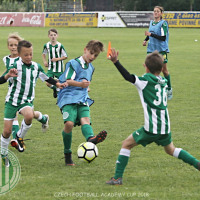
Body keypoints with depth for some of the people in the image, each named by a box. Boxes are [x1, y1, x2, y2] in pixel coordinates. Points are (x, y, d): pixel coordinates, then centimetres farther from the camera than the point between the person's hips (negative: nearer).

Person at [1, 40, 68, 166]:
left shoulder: (36, 67, 4)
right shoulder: (16, 66, -9)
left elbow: (46, 78, 19)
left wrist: (58, 84, 5)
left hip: (27, 101, 2)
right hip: (12, 100, -2)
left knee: (29, 116, -33)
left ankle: (20, 137, -6)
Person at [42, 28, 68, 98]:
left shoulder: (60, 46, -10)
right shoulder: (47, 45, -1)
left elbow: (65, 56, -3)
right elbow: (44, 54, 18)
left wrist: (57, 59, -17)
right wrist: (45, 61, 2)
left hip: (59, 69, -2)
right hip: (50, 68, 2)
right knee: (48, 83, -7)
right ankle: (54, 88, 26)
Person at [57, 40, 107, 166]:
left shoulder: (91, 68, 21)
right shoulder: (74, 64, -2)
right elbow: (67, 81, -12)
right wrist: (80, 84, -27)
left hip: (83, 99, 6)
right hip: (69, 98, -6)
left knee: (85, 119, -24)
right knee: (69, 123, -24)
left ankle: (91, 138, -56)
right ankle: (67, 153, -6)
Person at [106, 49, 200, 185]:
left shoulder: (146, 80, -7)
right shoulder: (164, 82, 11)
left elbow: (129, 77, -22)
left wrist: (116, 62, -26)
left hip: (151, 129, -6)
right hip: (165, 128, 6)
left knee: (126, 144, 7)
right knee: (171, 150, 29)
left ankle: (117, 178, 1)